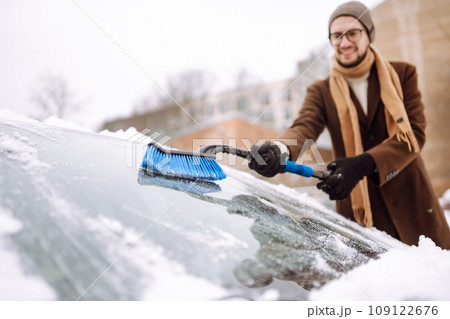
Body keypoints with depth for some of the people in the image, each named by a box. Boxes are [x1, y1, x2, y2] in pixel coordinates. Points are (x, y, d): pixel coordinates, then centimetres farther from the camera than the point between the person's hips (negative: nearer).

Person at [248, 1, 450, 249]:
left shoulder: (402, 75, 2)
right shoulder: (320, 91, 3)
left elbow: (415, 133, -9)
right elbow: (304, 127, -16)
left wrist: (363, 164, -27)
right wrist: (280, 150, -41)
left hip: (412, 202, 1)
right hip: (357, 209, 0)